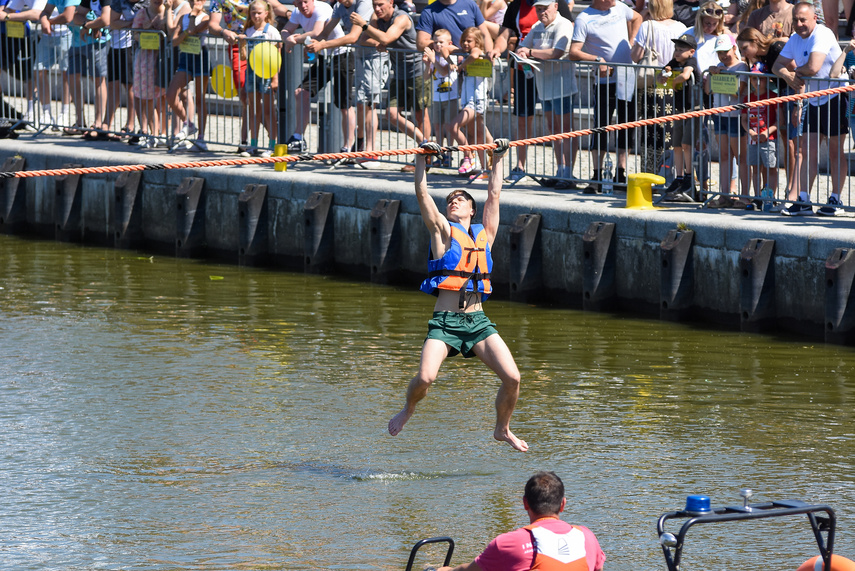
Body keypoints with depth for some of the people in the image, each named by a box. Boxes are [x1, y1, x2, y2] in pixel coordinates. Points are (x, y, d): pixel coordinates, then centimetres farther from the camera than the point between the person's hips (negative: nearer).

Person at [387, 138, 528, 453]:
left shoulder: (485, 233, 15)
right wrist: (421, 158, 0)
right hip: (444, 320, -3)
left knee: (512, 377, -12)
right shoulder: (442, 231, 7)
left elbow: (494, 194, 18)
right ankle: (408, 408, 14)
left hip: (477, 321, 3)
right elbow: (422, 193, 1)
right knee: (425, 377, -22)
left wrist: (498, 159, 23)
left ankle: (503, 429, 15)